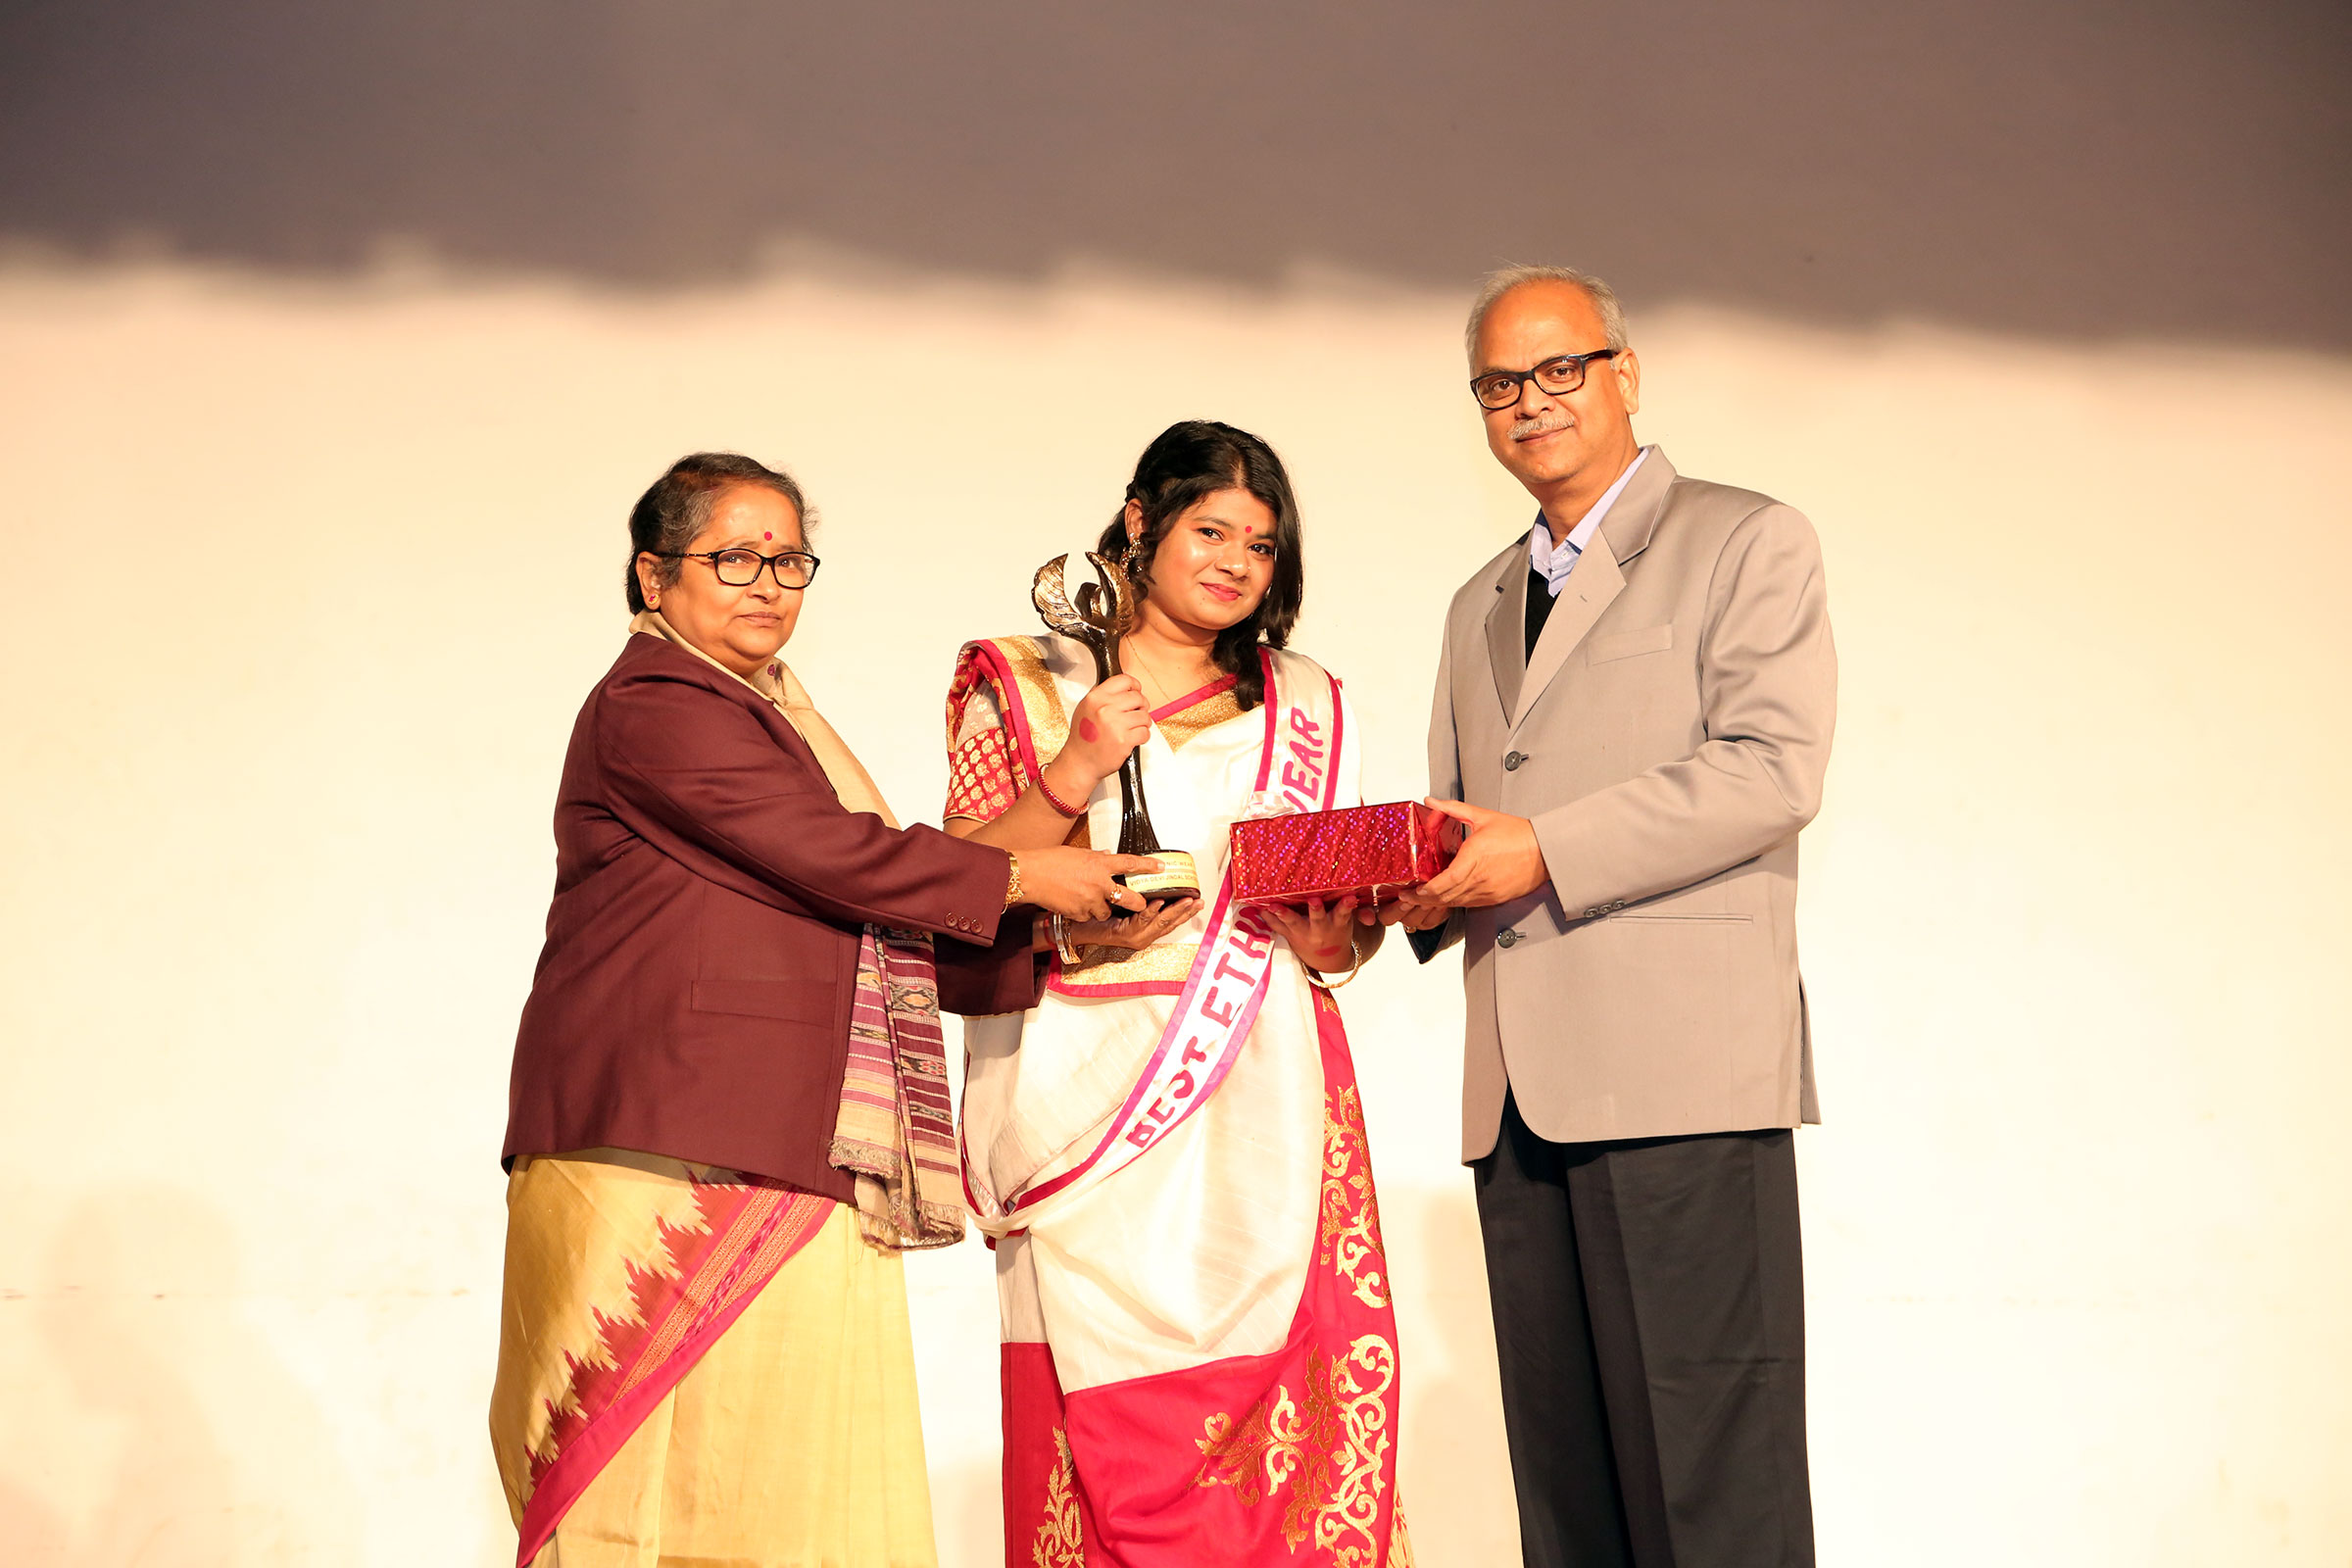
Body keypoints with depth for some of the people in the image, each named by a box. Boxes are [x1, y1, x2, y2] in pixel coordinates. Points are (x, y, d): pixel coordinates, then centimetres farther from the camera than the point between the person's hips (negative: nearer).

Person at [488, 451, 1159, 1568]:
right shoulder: (652, 705, -5)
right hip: (669, 1170, -9)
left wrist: (1040, 953, 15)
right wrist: (1020, 878, -5)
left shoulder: (767, 721, 26)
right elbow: (830, 855, -14)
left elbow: (853, 933, 24)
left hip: (789, 1170, 9)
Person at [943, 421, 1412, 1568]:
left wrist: (1331, 914, -4)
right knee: (1111, 1435, -9)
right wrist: (1074, 773, -11)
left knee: (1287, 1425, -6)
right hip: (1098, 1107, -2)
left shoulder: (1303, 710, 19)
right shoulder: (1028, 687, 10)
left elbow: (1342, 944, 18)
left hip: (1265, 1108, 3)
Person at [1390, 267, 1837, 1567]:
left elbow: (1772, 768, -8)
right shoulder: (1479, 606, 26)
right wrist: (1421, 883, 4)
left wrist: (1545, 851, -15)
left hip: (1683, 1070, -6)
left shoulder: (1747, 544, 6)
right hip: (1520, 1094, 7)